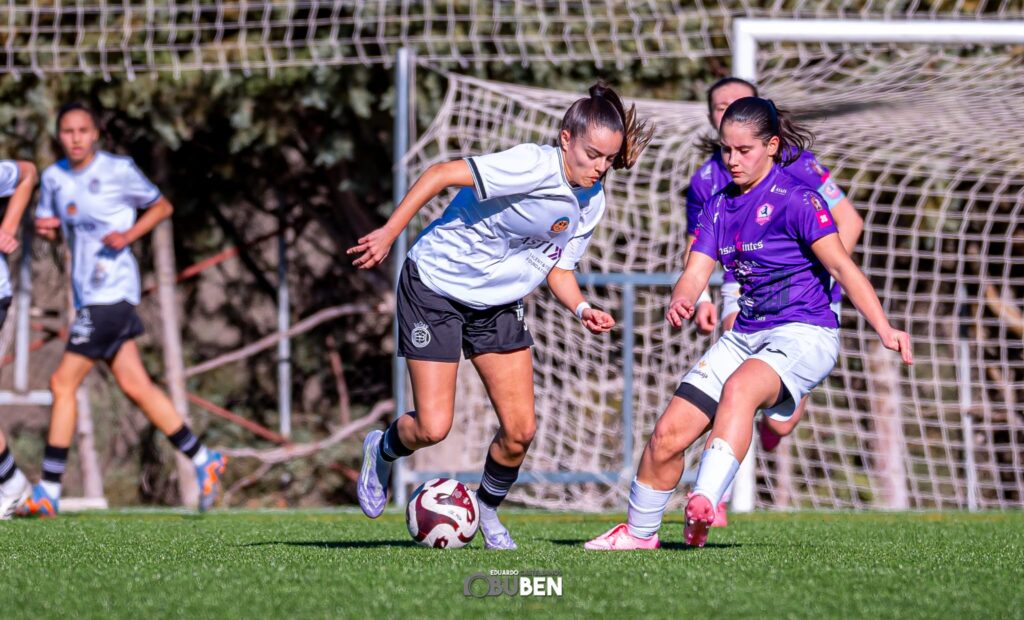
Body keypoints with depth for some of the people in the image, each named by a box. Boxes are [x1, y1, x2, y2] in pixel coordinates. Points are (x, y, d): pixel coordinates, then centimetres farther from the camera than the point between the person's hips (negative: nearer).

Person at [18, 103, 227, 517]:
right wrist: (43, 227, -3)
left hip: (112, 292, -7)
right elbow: (47, 224, 21)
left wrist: (130, 235, -12)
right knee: (136, 386, 7)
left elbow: (162, 206, 4)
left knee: (63, 383, -9)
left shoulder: (119, 171, -6)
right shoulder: (54, 177, 11)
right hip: (88, 294, 7)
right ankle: (203, 460, 16)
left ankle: (47, 492, -6)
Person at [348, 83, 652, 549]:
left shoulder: (592, 203, -4)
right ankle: (382, 450, 27)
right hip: (435, 287, -6)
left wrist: (582, 309, -14)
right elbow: (441, 174, -28)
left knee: (520, 430, -2)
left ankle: (487, 509, 26)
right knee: (433, 428, -9)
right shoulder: (533, 166, -28)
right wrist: (388, 234, -31)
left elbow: (556, 265, 6)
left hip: (499, 302, 7)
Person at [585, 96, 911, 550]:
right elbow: (695, 273, 3)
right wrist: (681, 303, -22)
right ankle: (639, 533, 19)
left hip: (805, 334, -7)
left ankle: (704, 504, -53)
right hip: (746, 334, 7)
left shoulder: (793, 199, -11)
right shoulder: (718, 205, 10)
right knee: (667, 435, -1)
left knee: (739, 389, -39)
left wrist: (883, 329, -31)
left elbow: (841, 265, -19)